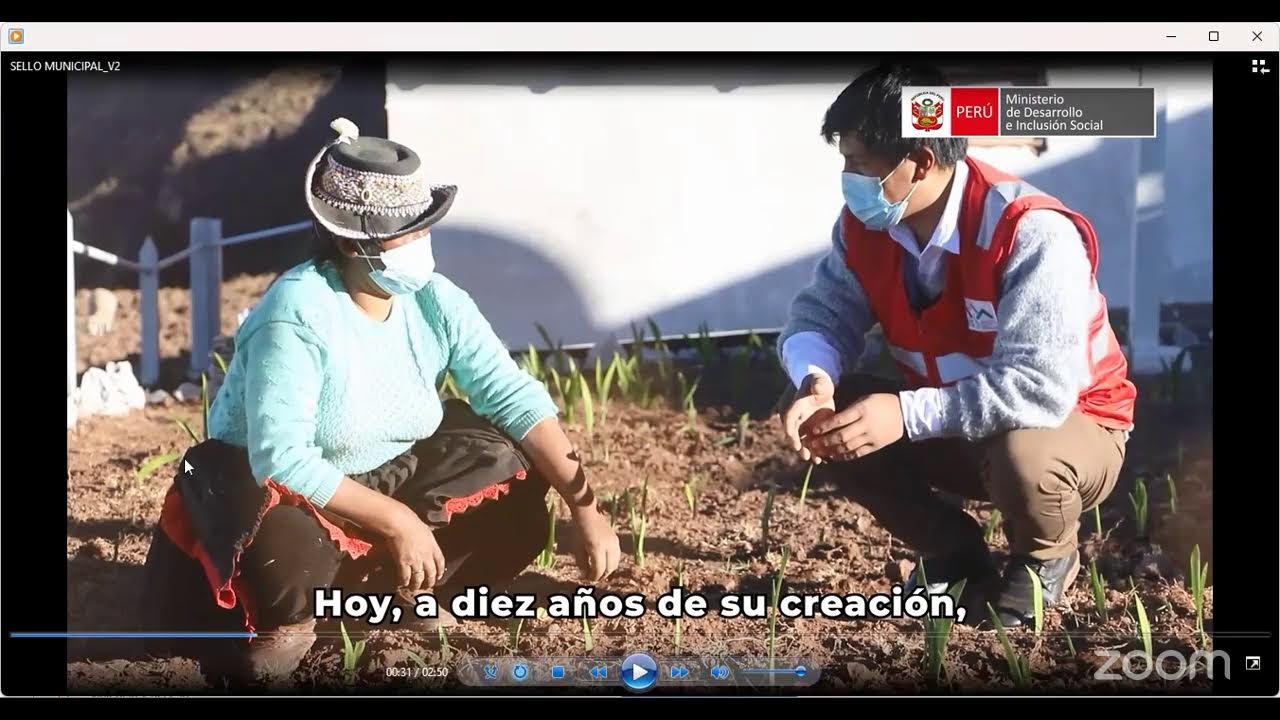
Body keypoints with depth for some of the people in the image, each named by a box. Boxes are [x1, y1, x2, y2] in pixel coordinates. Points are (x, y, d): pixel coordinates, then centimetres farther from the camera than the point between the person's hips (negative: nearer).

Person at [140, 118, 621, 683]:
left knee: (515, 488, -9)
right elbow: (280, 456, -33)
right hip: (268, 479, -6)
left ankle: (391, 584, 10)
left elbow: (516, 397, -15)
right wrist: (395, 521, -32)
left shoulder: (435, 301, -12)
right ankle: (283, 615, 0)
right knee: (290, 557, -38)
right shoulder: (297, 315, -29)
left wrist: (585, 507, -23)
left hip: (390, 471, 6)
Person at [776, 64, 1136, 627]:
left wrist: (907, 415, -45)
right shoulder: (865, 225, -10)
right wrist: (815, 381, -34)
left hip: (1070, 422, -6)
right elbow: (821, 313, -10)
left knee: (1024, 460, -40)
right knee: (815, 416, -14)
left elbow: (1039, 389, -38)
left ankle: (1045, 559, 0)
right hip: (941, 422, 6)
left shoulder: (1032, 234, -31)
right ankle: (955, 554, 6)